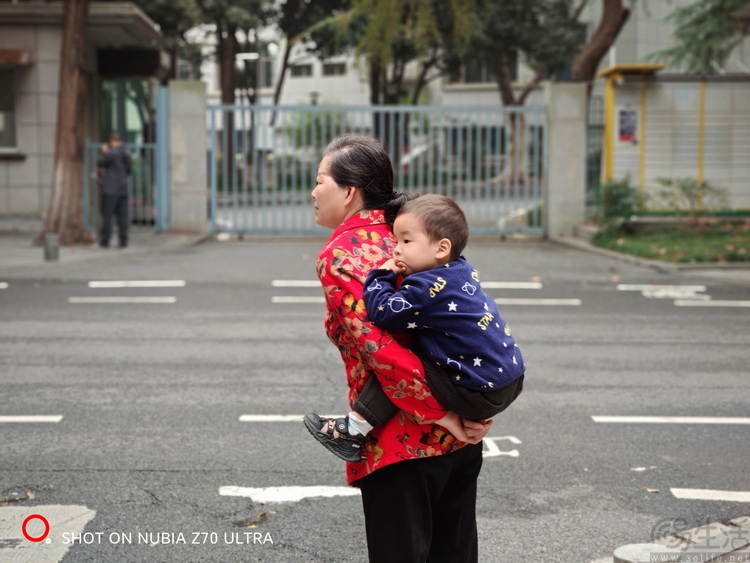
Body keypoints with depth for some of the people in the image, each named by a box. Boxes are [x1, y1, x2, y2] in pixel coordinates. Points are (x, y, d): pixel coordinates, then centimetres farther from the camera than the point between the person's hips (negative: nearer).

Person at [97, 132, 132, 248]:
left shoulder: (111, 153, -14)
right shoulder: (127, 153, 9)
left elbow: (99, 162, -4)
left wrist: (103, 152, 10)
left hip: (110, 190, -6)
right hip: (123, 189, 6)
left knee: (107, 216, -2)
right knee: (122, 216, 7)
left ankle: (105, 240, -1)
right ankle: (123, 240, 6)